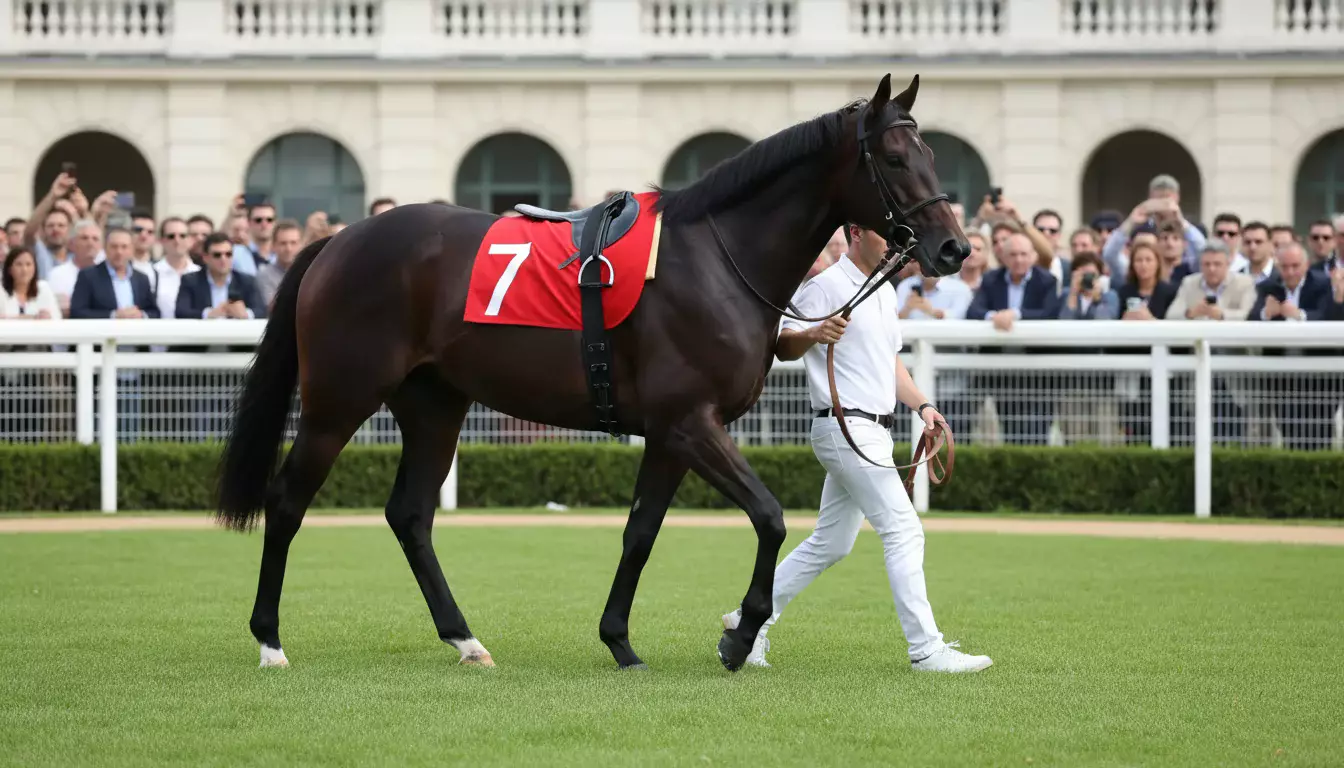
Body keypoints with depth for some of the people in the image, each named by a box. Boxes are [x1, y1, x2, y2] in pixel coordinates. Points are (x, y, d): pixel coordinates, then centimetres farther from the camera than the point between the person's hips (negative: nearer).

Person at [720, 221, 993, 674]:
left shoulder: (884, 290, 18)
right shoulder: (827, 286, -10)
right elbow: (783, 347, -14)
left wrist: (921, 405, 15)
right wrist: (813, 335, -35)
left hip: (873, 431, 10)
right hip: (845, 428, -10)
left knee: (831, 543, 14)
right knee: (904, 531, -13)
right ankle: (927, 651, -12)